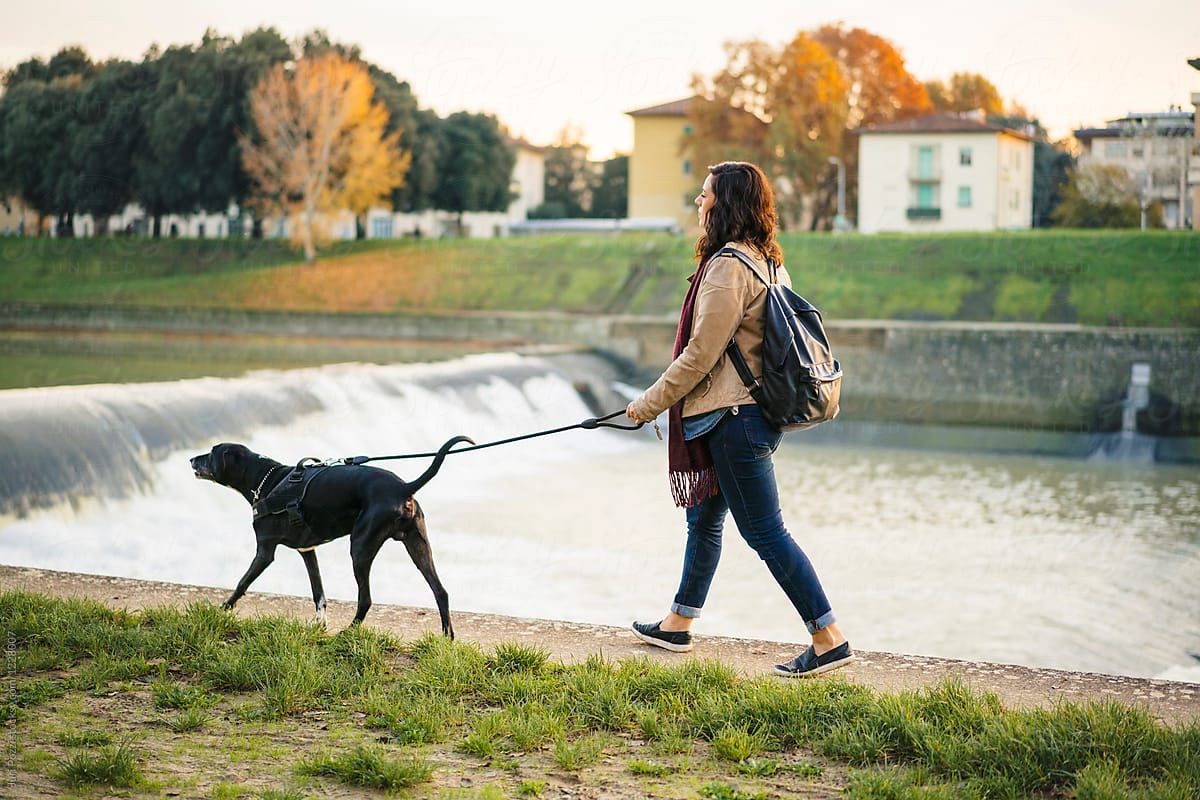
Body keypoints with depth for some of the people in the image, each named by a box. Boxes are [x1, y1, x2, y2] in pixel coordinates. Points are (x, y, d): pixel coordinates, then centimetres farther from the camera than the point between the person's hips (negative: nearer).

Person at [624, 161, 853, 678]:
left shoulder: (729, 266, -18)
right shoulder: (768, 262, 12)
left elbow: (701, 354, -19)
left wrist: (650, 404, -9)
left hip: (735, 418, -11)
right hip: (748, 411, 11)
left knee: (764, 531, -5)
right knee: (704, 518, 20)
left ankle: (830, 640, -1)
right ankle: (678, 625, 32)